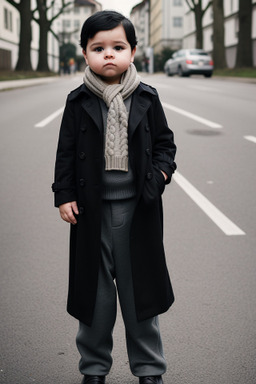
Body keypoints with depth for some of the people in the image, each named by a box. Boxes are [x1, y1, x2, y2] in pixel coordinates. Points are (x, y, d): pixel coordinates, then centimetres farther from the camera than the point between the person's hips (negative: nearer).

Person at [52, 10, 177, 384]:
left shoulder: (146, 98, 1)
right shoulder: (78, 101, 0)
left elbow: (164, 142, 9)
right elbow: (66, 151, 4)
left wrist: (161, 171, -9)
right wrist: (64, 195, -1)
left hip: (137, 206, 0)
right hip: (92, 206, 0)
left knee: (140, 284, 8)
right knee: (94, 287, 8)